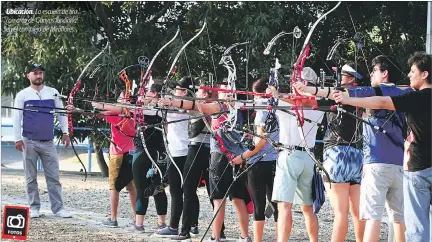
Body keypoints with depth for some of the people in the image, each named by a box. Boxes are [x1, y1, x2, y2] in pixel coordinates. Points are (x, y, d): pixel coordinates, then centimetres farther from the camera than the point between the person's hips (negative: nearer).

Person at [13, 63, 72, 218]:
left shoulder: (52, 93, 6)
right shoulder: (23, 95, 1)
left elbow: (61, 112, 10)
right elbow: (17, 118, 0)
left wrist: (65, 132, 2)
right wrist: (17, 139, -7)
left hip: (48, 142, 2)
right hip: (29, 142, -1)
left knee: (53, 177, 0)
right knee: (31, 177, 4)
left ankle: (58, 207, 2)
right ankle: (34, 208, 10)